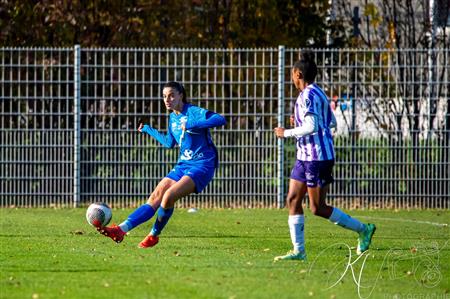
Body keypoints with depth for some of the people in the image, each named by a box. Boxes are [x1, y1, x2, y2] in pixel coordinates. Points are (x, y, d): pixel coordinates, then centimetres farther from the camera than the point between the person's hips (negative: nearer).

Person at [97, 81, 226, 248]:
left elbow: (220, 120, -28)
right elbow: (169, 143, 30)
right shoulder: (173, 118, 12)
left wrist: (191, 124, -33)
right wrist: (148, 130, 36)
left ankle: (154, 236, -5)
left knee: (168, 196, -24)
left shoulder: (194, 112, -12)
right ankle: (121, 229, -14)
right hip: (183, 165, 8)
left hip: (202, 166, -8)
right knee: (155, 198, -6)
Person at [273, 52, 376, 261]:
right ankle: (298, 251, 5)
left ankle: (363, 229, 5)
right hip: (306, 157, 10)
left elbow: (311, 127, -26)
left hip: (317, 157, -10)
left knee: (317, 208, -5)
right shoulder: (317, 93, 15)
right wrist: (299, 121, 23)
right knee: (292, 200, 6)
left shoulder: (308, 96, -16)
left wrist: (286, 133, -14)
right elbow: (331, 122, 22)